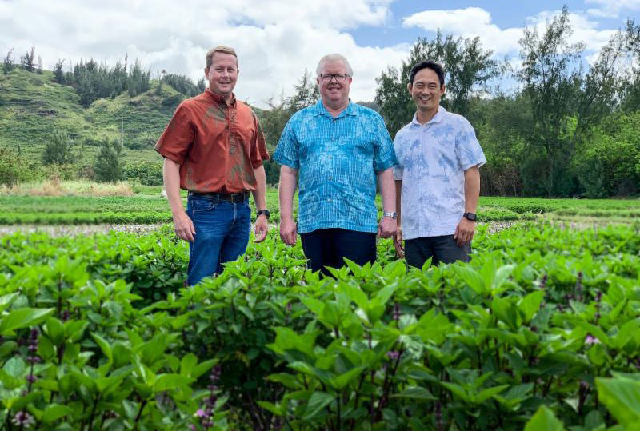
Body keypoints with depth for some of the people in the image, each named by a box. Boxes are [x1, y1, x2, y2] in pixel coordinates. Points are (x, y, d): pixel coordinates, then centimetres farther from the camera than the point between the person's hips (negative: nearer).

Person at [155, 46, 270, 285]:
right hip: (207, 209, -5)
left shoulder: (248, 115, 15)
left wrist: (263, 212, 15)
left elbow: (257, 166, 19)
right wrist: (178, 213, -14)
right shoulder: (190, 110, -1)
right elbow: (171, 163, -5)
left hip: (242, 210, 5)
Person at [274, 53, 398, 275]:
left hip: (359, 223, -1)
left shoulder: (371, 120, 11)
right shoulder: (299, 121, 13)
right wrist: (286, 218, 2)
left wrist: (389, 215, -1)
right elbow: (289, 171, 9)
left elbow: (386, 170, 8)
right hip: (312, 223, 2)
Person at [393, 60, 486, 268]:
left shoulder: (457, 125, 5)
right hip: (413, 232, 4)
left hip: (451, 228, -4)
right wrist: (397, 224, 13)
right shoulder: (402, 136, 17)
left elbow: (472, 172, -1)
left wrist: (469, 216, -11)